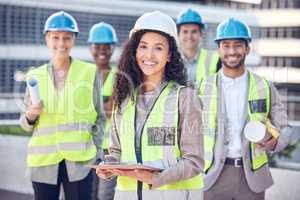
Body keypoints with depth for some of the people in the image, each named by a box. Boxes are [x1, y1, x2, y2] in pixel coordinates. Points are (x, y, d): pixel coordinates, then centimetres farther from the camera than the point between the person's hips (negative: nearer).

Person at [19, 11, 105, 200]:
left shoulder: (90, 72, 2)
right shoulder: (35, 76, 7)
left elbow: (99, 117, 9)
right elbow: (27, 125, 13)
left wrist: (95, 152, 1)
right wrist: (29, 117, -9)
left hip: (79, 159, -1)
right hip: (43, 160, 2)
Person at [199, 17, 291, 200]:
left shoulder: (265, 88, 3)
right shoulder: (204, 88, 2)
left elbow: (284, 128, 7)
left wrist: (274, 143, -14)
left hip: (252, 175, 1)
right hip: (215, 175, 0)